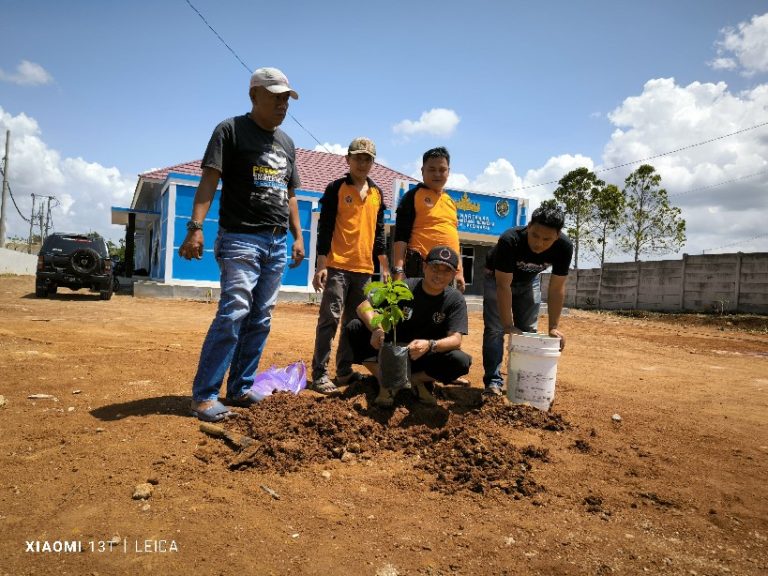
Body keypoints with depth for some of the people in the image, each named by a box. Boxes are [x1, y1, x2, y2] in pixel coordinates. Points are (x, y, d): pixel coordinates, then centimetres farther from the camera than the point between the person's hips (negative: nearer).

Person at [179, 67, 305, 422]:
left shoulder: (286, 143, 20)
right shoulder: (231, 130, -1)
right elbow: (209, 180, -11)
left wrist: (298, 236, 15)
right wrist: (195, 226, -24)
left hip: (277, 243, 7)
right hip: (241, 238, -7)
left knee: (260, 320, 7)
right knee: (233, 315, -16)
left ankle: (240, 389, 16)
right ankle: (204, 395, -7)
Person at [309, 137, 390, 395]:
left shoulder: (377, 193, 15)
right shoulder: (336, 188, 0)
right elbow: (325, 229, -5)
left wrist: (385, 267, 14)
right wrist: (321, 265, -13)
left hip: (365, 268, 5)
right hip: (338, 266, -5)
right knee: (330, 319, -6)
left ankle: (344, 371, 18)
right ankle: (319, 373, -1)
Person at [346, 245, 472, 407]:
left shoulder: (455, 300, -10)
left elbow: (455, 339, -20)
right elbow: (364, 305, -16)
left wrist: (430, 345, -42)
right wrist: (376, 328, -39)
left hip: (425, 358, 0)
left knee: (462, 361, -30)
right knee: (355, 328, -22)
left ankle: (414, 379, -5)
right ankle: (385, 382, -13)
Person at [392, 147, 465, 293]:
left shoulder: (451, 202, 20)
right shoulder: (413, 196, 0)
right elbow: (401, 235, -7)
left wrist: (459, 272, 19)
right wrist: (398, 270, -16)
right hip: (421, 268, -7)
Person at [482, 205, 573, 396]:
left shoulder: (564, 247, -31)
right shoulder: (510, 241, -41)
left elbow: (556, 289, -23)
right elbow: (503, 286, -36)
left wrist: (554, 327, -23)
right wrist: (508, 325, -36)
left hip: (529, 280, 3)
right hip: (498, 278, -3)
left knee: (529, 331, 3)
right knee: (494, 329, -9)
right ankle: (493, 381, -4)